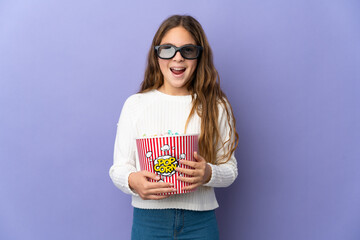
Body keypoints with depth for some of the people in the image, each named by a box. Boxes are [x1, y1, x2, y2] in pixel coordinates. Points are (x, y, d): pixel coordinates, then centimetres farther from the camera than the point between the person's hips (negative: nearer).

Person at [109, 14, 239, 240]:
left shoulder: (215, 107, 2)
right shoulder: (135, 104, 1)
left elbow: (230, 168, 3)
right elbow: (119, 168, 2)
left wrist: (209, 174, -18)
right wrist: (132, 181, -20)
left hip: (200, 221, 0)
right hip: (148, 219, 0)